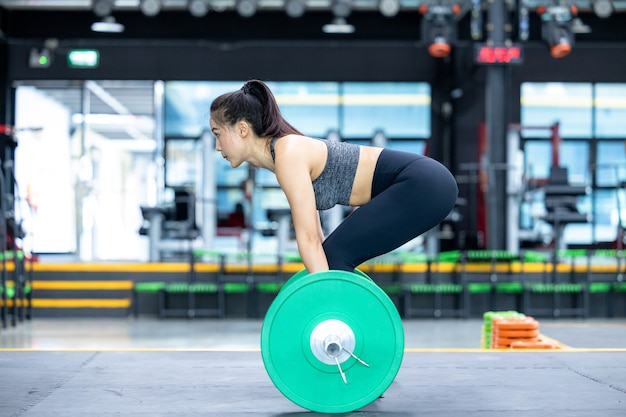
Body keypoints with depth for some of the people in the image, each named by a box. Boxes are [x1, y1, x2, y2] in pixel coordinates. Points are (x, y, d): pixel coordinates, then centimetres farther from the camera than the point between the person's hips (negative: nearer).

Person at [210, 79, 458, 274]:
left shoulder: (288, 155, -16)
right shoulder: (284, 153, 11)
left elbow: (309, 238, -20)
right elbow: (312, 235, 17)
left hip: (423, 186, -9)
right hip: (419, 185, 9)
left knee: (335, 256, -10)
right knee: (333, 258, 11)